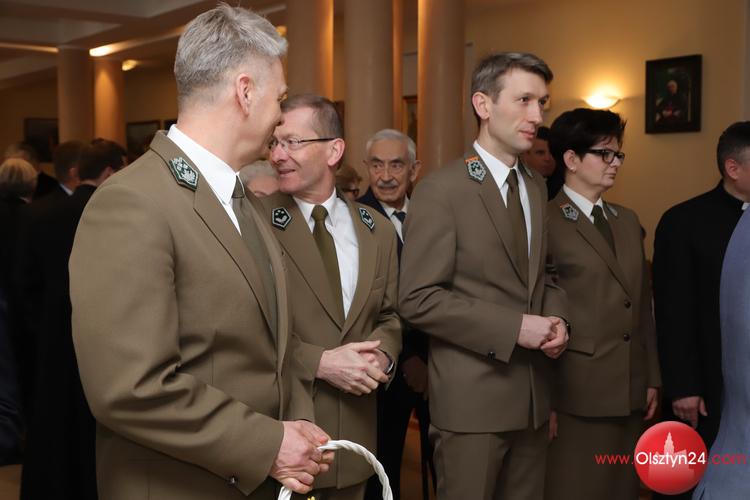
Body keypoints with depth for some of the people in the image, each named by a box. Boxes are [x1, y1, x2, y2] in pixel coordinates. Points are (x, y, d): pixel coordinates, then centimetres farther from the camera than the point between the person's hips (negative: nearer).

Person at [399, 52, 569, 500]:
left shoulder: (537, 186, 10)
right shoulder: (441, 190, -12)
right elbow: (418, 299, -17)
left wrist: (556, 319, -1)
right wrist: (513, 327, -20)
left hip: (534, 393, 7)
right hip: (471, 396, -6)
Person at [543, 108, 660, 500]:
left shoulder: (627, 221, 14)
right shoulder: (546, 223, -10)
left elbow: (642, 304, 16)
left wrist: (652, 378, 13)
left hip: (630, 394, 7)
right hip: (575, 396, -7)